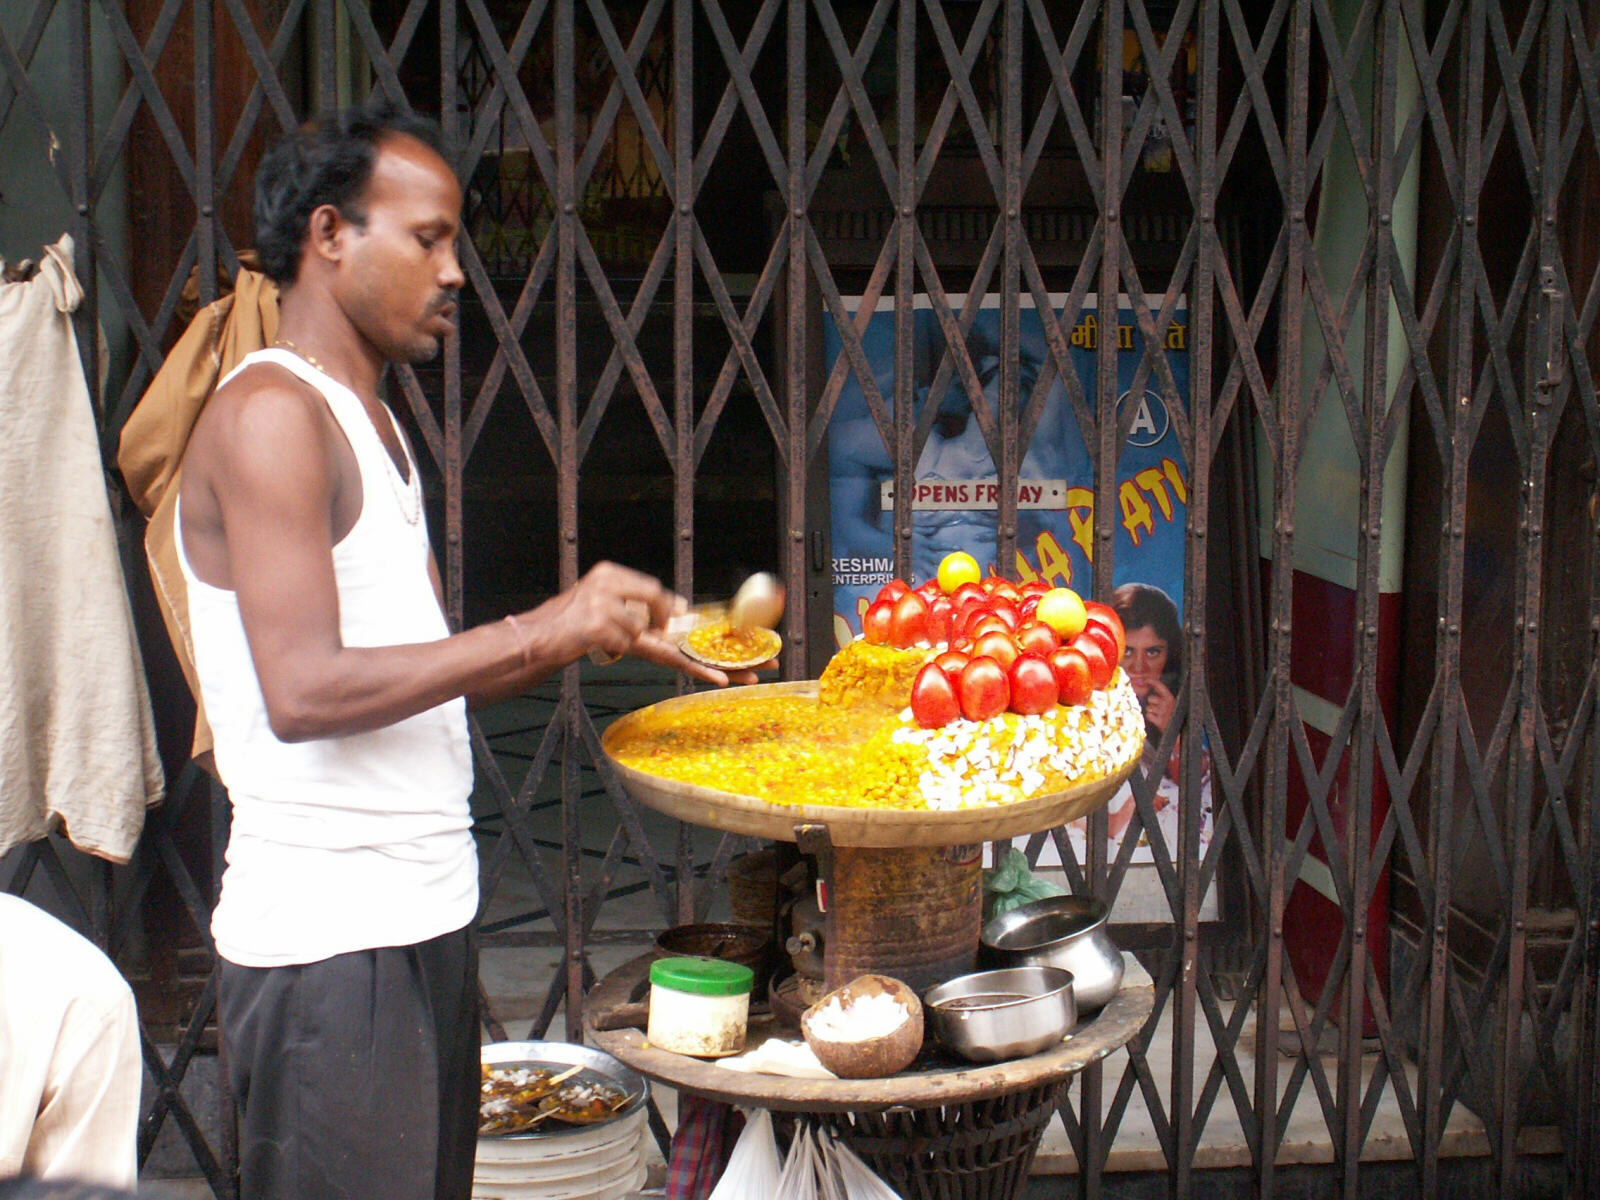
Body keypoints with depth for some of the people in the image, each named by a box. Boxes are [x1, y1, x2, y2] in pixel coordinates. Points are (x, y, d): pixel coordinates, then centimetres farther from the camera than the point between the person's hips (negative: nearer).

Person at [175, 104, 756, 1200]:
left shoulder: (368, 420, 18)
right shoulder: (270, 414, -13)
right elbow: (304, 690, -24)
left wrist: (608, 630, 7)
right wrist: (544, 630, -19)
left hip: (423, 916, 9)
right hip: (328, 938, -9)